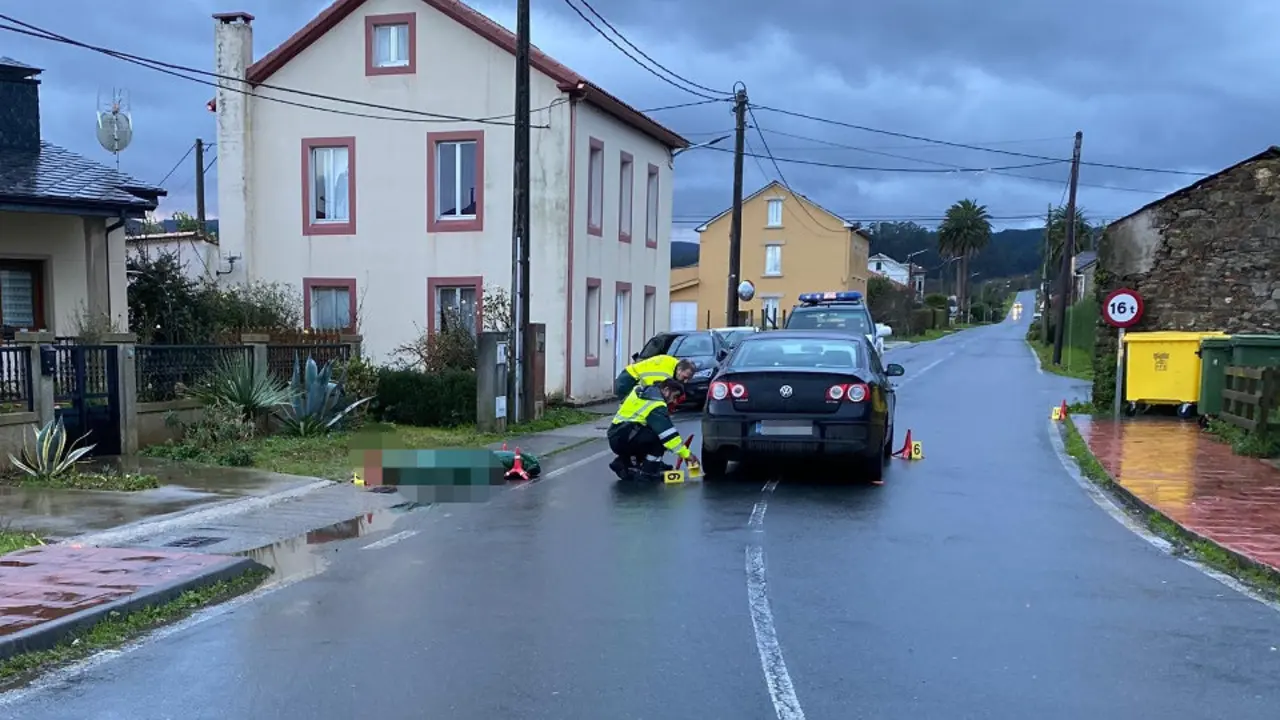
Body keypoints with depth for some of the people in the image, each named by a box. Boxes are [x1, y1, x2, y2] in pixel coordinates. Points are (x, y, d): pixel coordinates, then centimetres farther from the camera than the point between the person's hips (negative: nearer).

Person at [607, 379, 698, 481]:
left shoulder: (647, 391, 12)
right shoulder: (655, 404, -16)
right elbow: (667, 432, -21)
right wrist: (686, 454, -16)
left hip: (616, 437, 10)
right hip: (622, 439, -10)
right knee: (659, 438, -18)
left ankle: (623, 463, 13)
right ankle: (648, 472, -8)